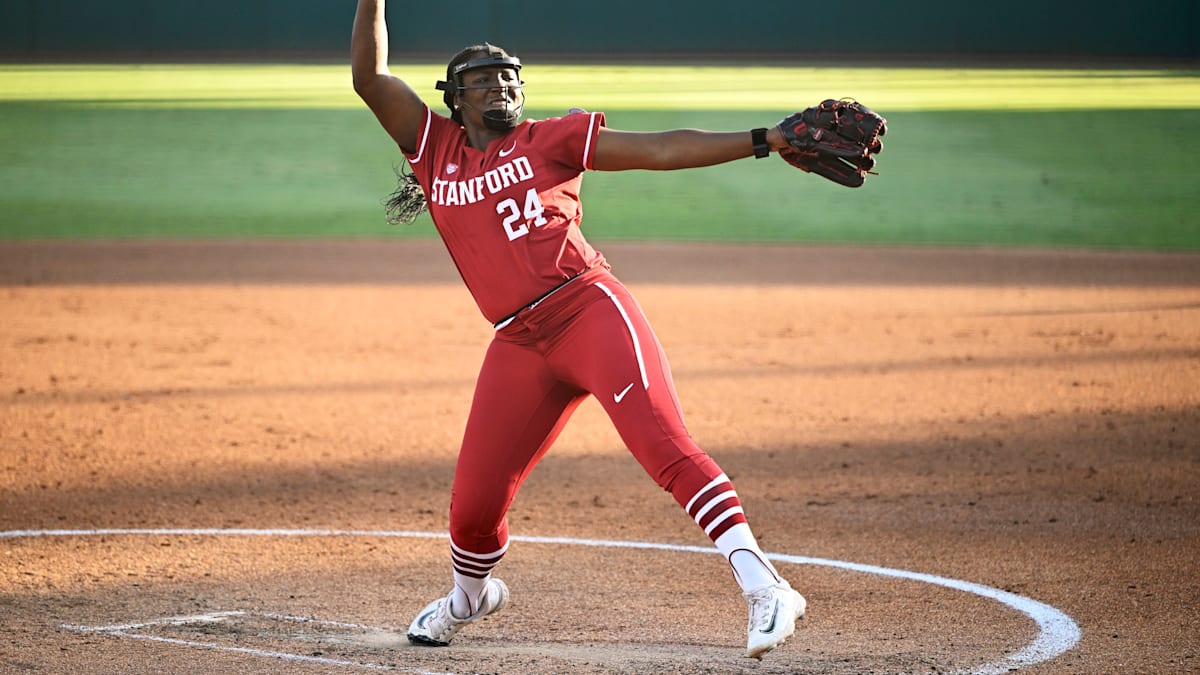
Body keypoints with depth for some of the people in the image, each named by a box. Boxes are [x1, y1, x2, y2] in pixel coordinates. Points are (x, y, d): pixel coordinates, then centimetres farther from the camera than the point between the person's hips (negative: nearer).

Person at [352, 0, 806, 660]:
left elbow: (663, 149, 5)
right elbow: (369, 76, 11)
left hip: (592, 312, -3)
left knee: (663, 443, -23)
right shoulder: (434, 148, 17)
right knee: (473, 504, 5)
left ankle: (763, 587, -31)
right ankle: (469, 596, 38)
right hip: (519, 348, 4)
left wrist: (765, 139, -2)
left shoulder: (550, 139, 10)